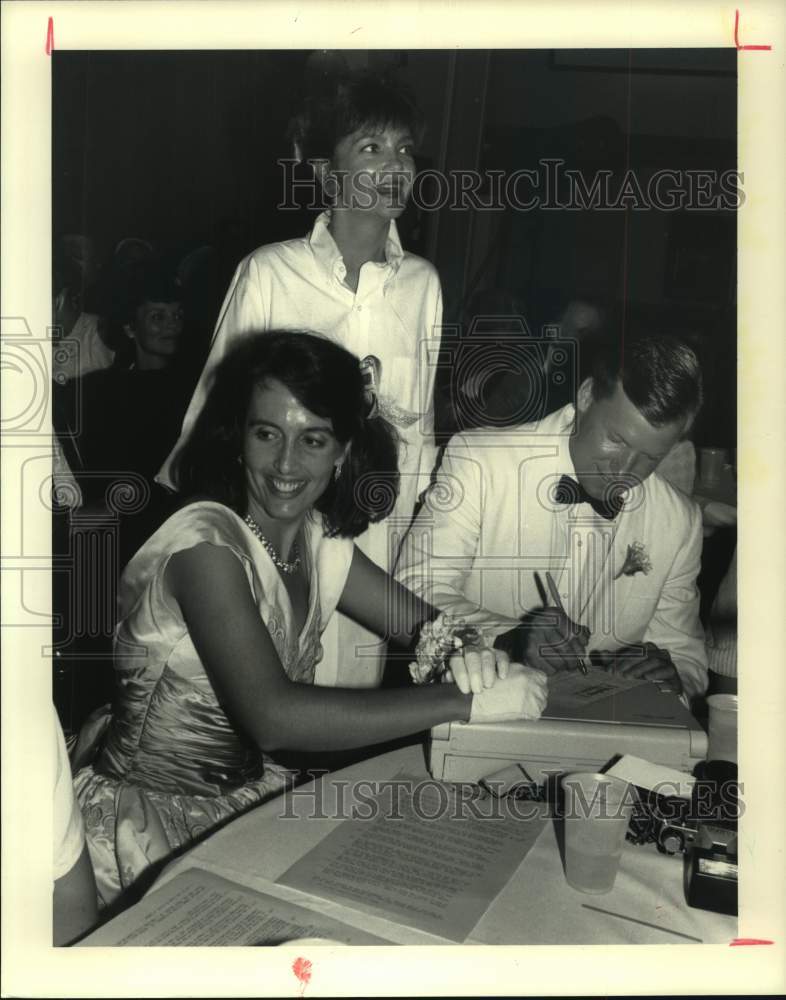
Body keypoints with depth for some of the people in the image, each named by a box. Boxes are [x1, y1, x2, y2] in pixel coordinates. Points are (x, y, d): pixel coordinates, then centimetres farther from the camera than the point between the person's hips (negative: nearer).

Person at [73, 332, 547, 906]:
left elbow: (426, 623, 6)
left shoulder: (319, 540, -1)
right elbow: (273, 717, -33)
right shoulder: (206, 544, -23)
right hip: (151, 822, -6)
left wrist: (471, 653, -18)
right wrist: (469, 700, -32)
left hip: (251, 790, 7)